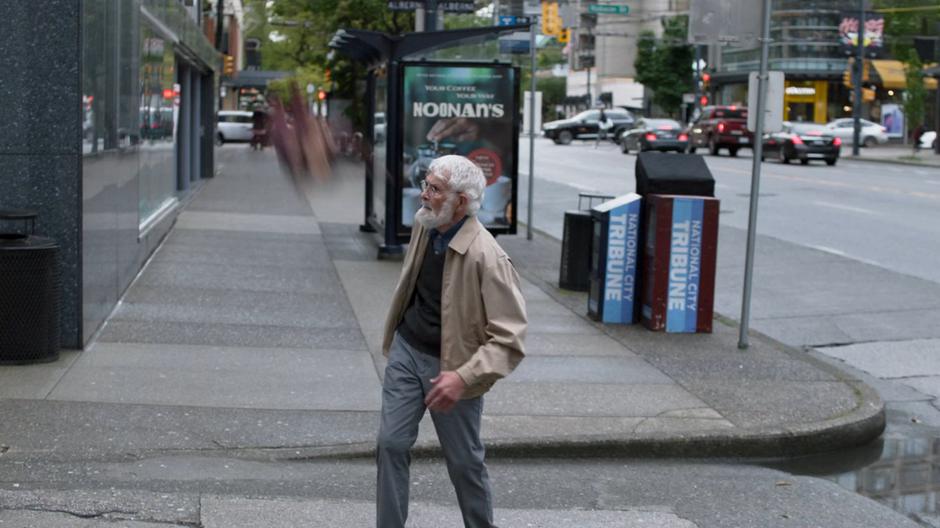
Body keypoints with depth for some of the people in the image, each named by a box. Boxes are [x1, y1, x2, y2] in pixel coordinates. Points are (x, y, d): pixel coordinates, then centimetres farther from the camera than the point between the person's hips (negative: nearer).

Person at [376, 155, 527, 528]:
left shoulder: (488, 258, -26)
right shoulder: (423, 225, -5)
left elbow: (510, 339, -27)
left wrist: (464, 377, -35)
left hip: (450, 366, -5)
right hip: (407, 350, 5)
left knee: (464, 461, 8)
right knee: (391, 443, 3)